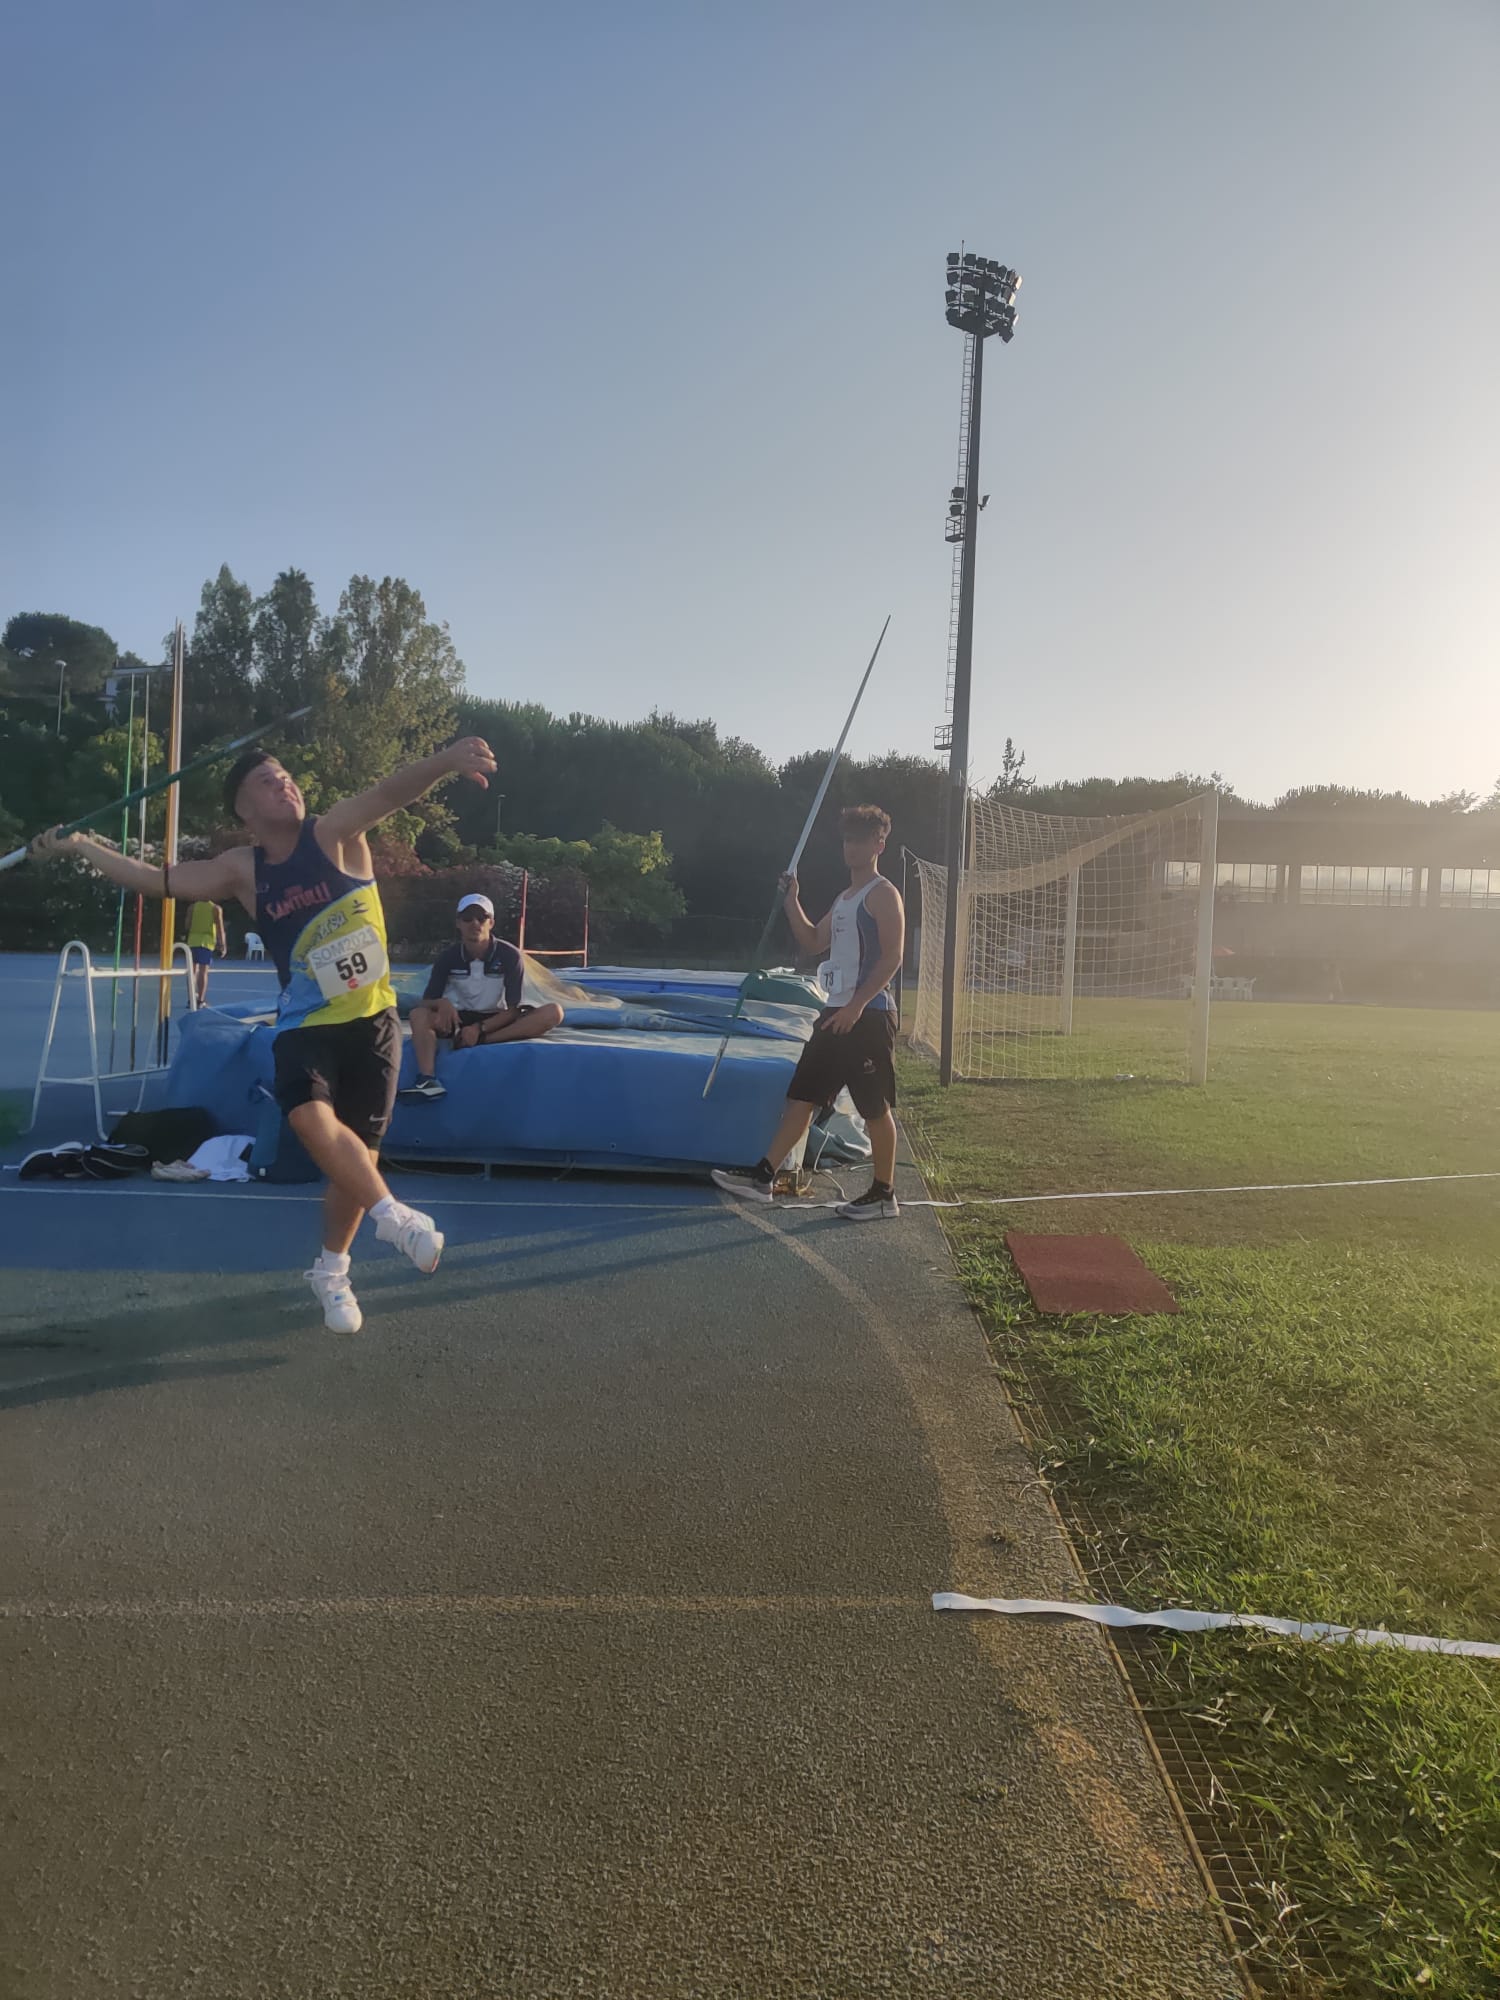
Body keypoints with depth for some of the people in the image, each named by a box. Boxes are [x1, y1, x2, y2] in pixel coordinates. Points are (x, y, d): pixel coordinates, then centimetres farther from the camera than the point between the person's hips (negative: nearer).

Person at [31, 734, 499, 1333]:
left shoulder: (334, 832, -8)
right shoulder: (242, 871, 0)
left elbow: (389, 792, -26)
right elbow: (156, 880, 8)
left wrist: (445, 760, -43)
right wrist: (78, 845, 5)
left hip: (371, 1020, -1)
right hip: (306, 1026, 1)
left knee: (357, 1152, 5)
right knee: (312, 1118, -30)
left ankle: (331, 1273, 26)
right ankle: (394, 1216, -13)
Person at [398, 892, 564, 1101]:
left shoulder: (509, 955, -11)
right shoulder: (448, 957, -6)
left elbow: (512, 1009, -10)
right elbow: (426, 1002, -5)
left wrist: (480, 1028, -25)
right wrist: (441, 1004, -29)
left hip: (496, 1022, -1)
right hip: (460, 1020, 1)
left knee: (553, 1012, -27)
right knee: (419, 1013, -29)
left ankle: (481, 1042, -34)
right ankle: (427, 1080, -50)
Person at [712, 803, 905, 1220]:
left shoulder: (882, 894, -8)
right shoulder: (845, 898, 19)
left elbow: (892, 956, -17)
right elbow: (812, 942, 25)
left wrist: (857, 1005, -23)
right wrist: (792, 901, 13)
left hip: (867, 1015, -9)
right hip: (837, 1013, 9)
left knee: (876, 1108, -1)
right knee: (802, 1095, 7)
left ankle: (883, 1196, 9)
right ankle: (763, 1177, 10)